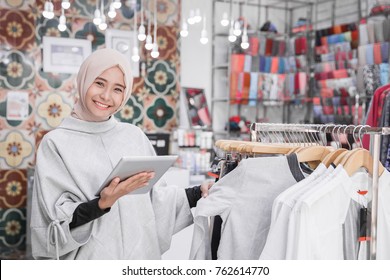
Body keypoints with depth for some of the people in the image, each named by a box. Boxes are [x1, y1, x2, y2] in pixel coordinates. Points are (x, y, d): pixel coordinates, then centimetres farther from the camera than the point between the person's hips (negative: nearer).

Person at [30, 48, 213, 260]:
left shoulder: (135, 136, 4)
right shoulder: (57, 142, -8)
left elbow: (154, 198, 8)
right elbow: (58, 222, -12)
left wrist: (199, 193, 0)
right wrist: (103, 203, -25)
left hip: (140, 253, 4)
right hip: (90, 258, -4)